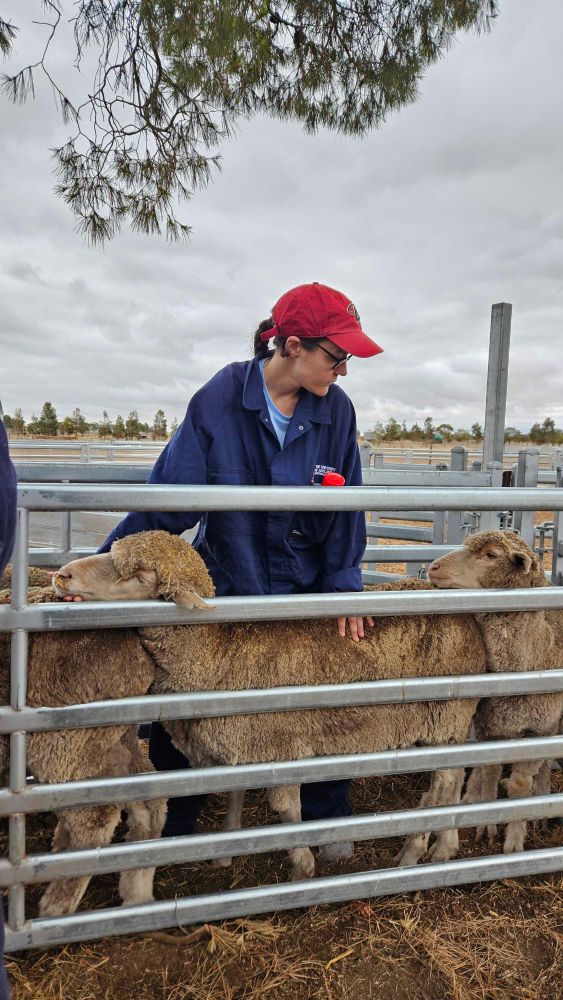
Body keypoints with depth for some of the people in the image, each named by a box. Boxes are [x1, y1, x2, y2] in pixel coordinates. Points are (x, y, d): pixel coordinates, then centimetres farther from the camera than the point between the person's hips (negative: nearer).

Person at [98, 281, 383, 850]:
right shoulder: (219, 401, -16)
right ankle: (171, 828, 32)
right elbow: (167, 493, -17)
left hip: (303, 589, 2)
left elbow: (345, 510, -4)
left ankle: (325, 820, 36)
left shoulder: (335, 410, -7)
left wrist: (344, 587, -10)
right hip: (223, 585, -2)